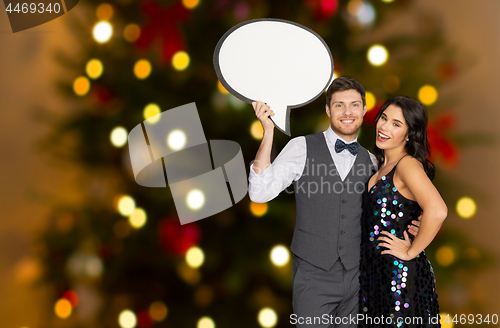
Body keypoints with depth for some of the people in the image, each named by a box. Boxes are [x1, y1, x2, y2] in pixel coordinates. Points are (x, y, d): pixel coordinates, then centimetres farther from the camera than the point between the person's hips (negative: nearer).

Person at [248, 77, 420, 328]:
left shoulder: (370, 161, 9)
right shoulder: (301, 148, -2)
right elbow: (260, 193, -13)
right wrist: (268, 132, -18)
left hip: (356, 276, 3)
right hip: (313, 276, -3)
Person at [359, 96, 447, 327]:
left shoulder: (408, 164, -16)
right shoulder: (384, 165, 11)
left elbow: (437, 211, -31)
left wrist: (411, 252, -21)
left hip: (401, 273, -8)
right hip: (375, 272, 9)